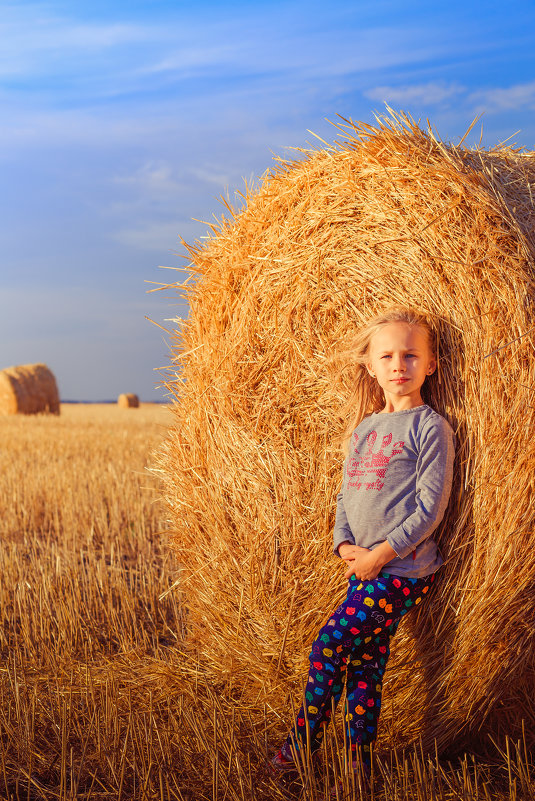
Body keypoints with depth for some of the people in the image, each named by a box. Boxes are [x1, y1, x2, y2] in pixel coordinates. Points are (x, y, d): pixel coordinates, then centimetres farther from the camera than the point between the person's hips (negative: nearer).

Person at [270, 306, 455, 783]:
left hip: (403, 570, -6)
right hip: (366, 570, 7)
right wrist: (346, 545, -3)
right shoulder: (362, 430, 13)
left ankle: (303, 742, 9)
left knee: (328, 648, -7)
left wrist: (381, 554, -15)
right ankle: (359, 767, 18)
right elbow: (345, 496, 15)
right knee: (363, 663, 9)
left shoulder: (430, 427, -8)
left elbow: (430, 507, -13)